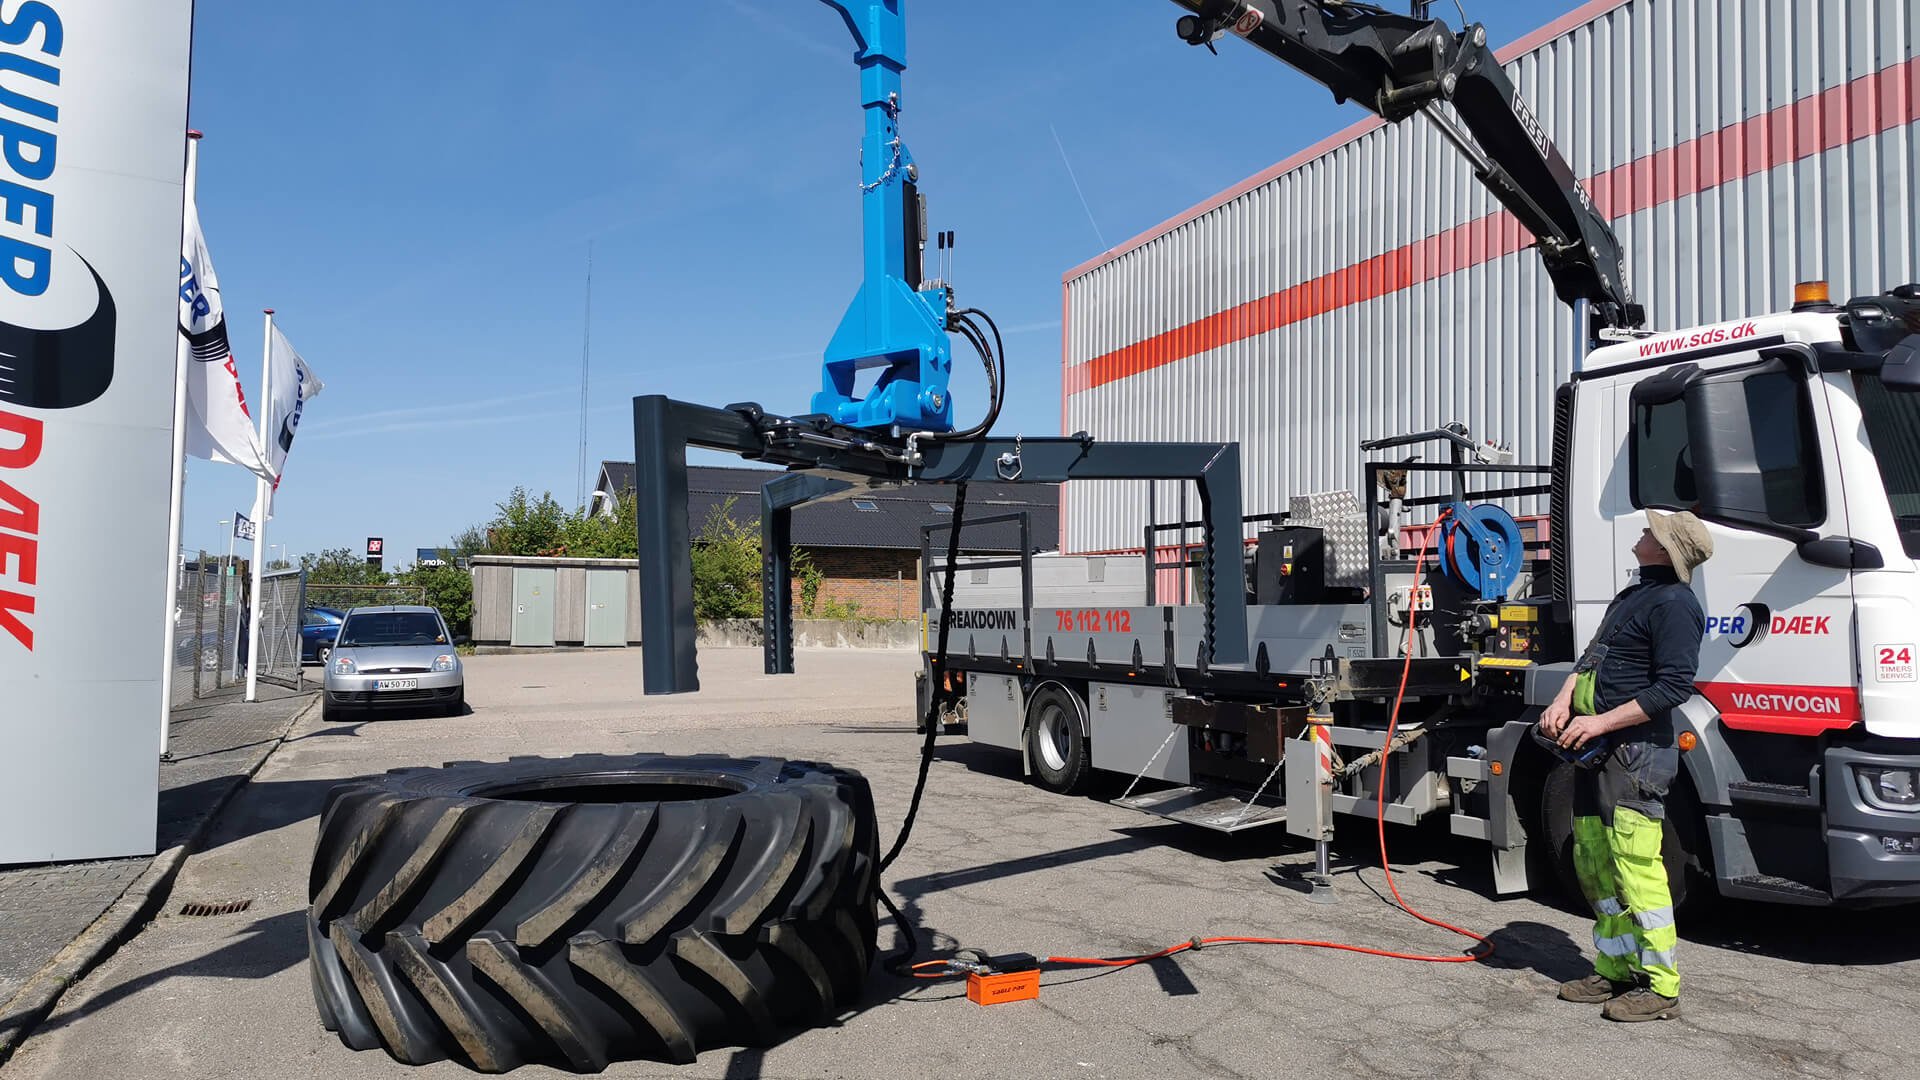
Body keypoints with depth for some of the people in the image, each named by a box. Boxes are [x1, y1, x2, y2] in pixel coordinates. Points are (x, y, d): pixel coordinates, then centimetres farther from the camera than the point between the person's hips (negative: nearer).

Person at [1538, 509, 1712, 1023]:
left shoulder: (1674, 603, -11)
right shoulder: (1633, 594, 19)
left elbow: (1675, 685, -18)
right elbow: (1591, 658, 22)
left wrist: (1602, 722, -19)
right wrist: (1563, 702, 5)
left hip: (1636, 753, -10)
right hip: (1595, 751, 10)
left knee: (1636, 867, -7)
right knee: (1593, 864, 14)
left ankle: (1660, 986, 3)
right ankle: (1615, 970, 25)